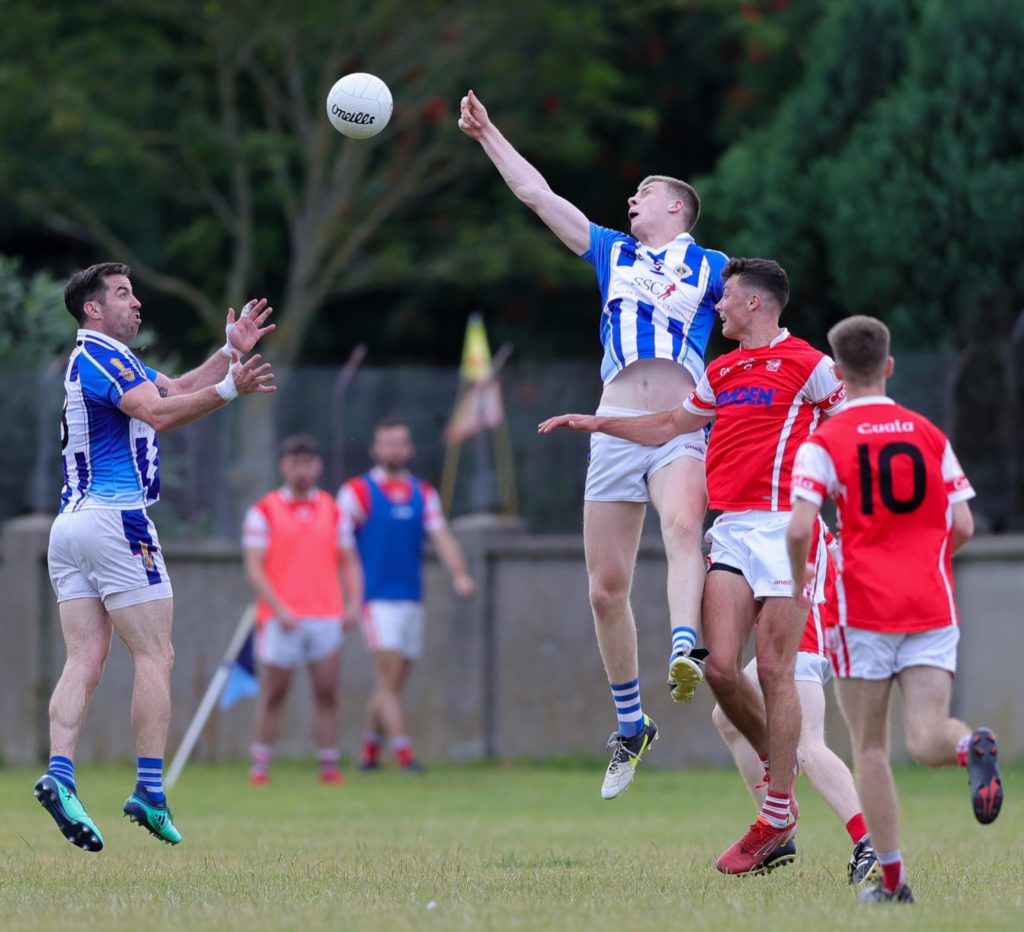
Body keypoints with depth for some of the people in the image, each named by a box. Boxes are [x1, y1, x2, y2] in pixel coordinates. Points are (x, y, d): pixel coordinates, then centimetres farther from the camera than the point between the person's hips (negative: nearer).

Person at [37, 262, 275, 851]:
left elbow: (177, 390, 25)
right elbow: (158, 414, -23)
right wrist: (230, 389, -30)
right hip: (115, 520, -9)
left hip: (72, 525, 9)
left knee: (86, 660, 1)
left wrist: (231, 351, 18)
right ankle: (150, 791, -8)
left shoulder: (111, 359, 22)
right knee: (155, 656, -5)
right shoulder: (99, 356, -10)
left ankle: (60, 774, -14)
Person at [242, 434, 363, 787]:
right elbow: (254, 568, -5)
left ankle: (329, 764, 3)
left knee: (326, 692, -1)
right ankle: (260, 765, 6)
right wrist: (279, 609, -15)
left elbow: (348, 561, 14)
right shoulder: (264, 511, 1)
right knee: (273, 694, 0)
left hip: (326, 617, 3)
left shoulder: (332, 510, 11)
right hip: (280, 621, -3)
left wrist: (354, 602, -2)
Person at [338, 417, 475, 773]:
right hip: (377, 598, -5)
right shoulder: (357, 491, -2)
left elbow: (442, 537, 3)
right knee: (389, 675, -14)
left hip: (412, 599, 5)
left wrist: (460, 574, -14)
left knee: (392, 683, 9)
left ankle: (369, 751, 21)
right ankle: (403, 753, -19)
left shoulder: (424, 493, 11)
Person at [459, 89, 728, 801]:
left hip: (681, 427, -4)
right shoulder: (611, 252, 22)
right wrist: (488, 135, 23)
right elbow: (538, 194, 24)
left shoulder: (711, 269, 14)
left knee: (683, 526, -35)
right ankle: (631, 727, 15)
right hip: (615, 430, 4)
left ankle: (686, 654, -53)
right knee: (607, 587, 2)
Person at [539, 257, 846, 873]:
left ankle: (779, 816, -4)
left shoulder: (806, 364, -2)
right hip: (730, 532, 6)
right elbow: (669, 426, 32)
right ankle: (782, 768, 16)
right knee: (720, 667, -6)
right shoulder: (722, 372, 19)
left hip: (783, 528, -6)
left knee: (774, 670, -8)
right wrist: (594, 423, 29)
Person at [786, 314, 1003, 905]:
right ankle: (972, 746, -42)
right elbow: (963, 528, 6)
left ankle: (892, 879, 8)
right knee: (926, 741, -6)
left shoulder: (825, 443, -2)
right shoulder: (931, 436, 9)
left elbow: (799, 529, -14)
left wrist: (798, 581, 5)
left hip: (866, 607, -2)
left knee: (870, 748, 9)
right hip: (933, 608, 2)